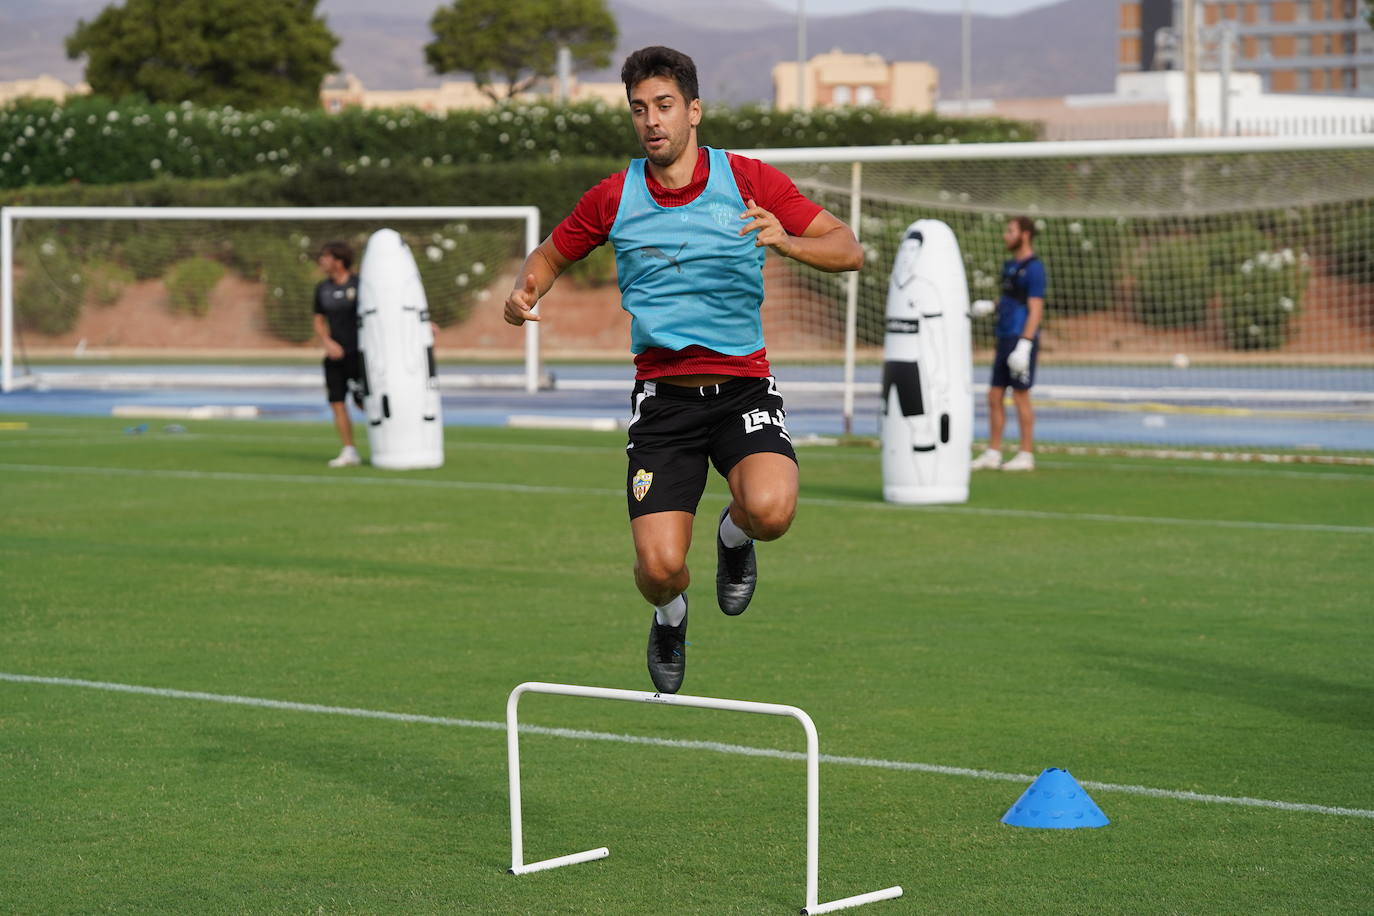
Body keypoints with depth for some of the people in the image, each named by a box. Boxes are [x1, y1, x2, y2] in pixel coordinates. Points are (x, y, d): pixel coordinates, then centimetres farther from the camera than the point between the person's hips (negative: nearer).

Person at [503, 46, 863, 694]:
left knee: (769, 508, -31)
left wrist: (787, 242, -22)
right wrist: (525, 290, -2)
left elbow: (849, 250, -2)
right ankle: (670, 614, 27)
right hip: (662, 393, 1)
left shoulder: (750, 181, -1)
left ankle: (734, 535, 10)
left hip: (742, 385, -1)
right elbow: (551, 254, 21)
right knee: (660, 566, -14)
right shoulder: (613, 198, 4)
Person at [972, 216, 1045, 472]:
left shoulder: (1033, 267, -11)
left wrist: (1024, 344, -21)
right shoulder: (1010, 265, 16)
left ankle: (1026, 456, 2)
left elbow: (1035, 309, -16)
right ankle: (993, 454, 12)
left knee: (1020, 396, -4)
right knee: (995, 396, 8)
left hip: (1021, 339, -9)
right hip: (1005, 338, 9)